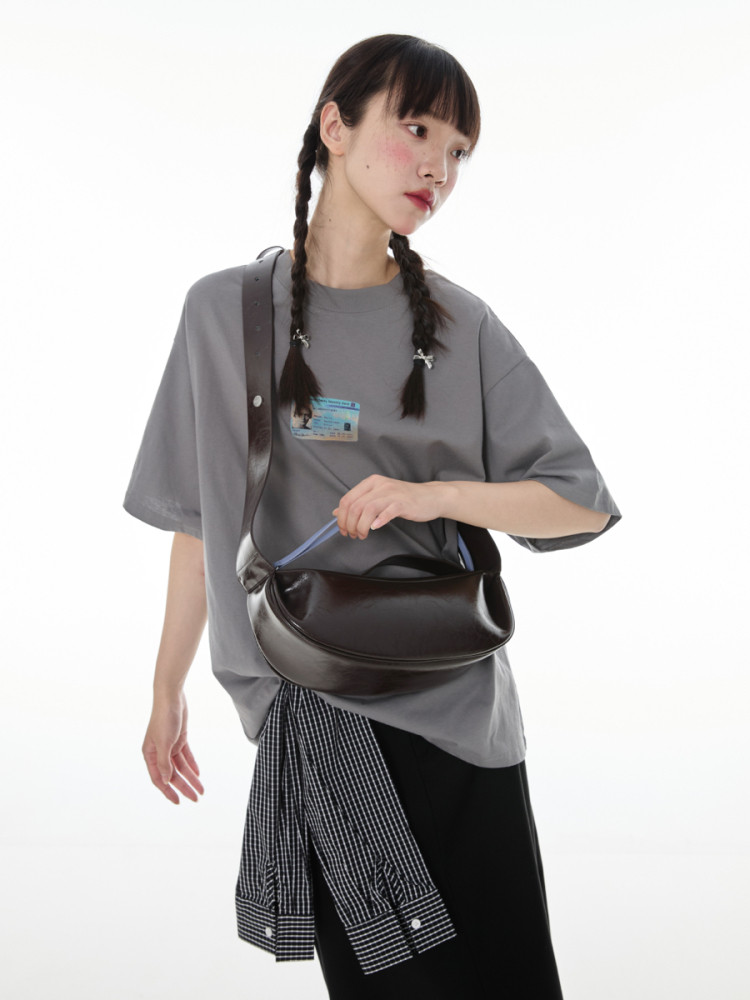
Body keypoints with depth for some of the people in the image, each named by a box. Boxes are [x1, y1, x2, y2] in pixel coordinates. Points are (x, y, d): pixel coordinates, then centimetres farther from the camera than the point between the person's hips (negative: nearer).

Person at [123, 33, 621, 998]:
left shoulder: (463, 326, 3)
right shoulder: (226, 310, 3)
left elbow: (584, 505, 3)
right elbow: (200, 520, 9)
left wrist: (435, 494, -13)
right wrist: (166, 688, 12)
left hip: (455, 704, 1)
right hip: (312, 710, -1)